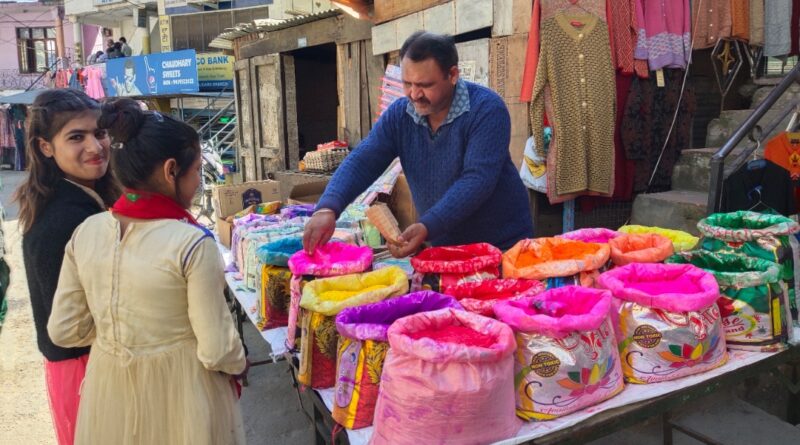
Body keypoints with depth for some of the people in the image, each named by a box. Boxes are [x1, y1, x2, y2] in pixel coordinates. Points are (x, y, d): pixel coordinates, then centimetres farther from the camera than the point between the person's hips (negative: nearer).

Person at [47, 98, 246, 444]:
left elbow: (64, 330, 0)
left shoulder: (85, 233, -8)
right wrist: (239, 365, 1)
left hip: (109, 393, 5)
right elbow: (216, 350, -20)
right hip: (179, 395, -4)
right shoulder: (193, 243, -24)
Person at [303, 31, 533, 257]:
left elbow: (477, 179, -28)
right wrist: (328, 209, -29)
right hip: (443, 246, 4)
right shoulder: (398, 114, -4)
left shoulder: (486, 109, -19)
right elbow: (362, 161, -12)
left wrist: (427, 228, -38)